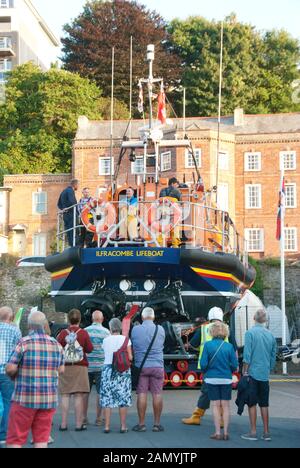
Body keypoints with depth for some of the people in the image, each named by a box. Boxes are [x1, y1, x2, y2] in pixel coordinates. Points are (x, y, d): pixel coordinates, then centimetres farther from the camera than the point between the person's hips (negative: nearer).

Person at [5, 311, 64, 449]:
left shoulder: (24, 343, -9)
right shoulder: (56, 344, 5)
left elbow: (10, 368, -12)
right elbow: (61, 370, 10)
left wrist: (13, 376, 8)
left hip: (25, 399, -4)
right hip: (49, 398, 4)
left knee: (15, 438, 3)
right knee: (42, 438, 8)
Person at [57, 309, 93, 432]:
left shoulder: (63, 333, -2)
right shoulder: (83, 333, -5)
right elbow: (90, 349, -3)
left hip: (65, 366, 1)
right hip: (80, 367, -1)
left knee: (65, 396, 4)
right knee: (79, 396, 0)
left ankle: (64, 424, 3)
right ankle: (79, 424, 0)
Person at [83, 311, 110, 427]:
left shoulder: (85, 331, 1)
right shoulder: (106, 332, -4)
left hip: (86, 365, 2)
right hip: (100, 366, -2)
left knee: (85, 392, 11)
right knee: (100, 393, 4)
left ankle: (84, 417, 12)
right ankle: (98, 418, 3)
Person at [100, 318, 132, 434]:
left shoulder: (106, 340, 2)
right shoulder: (125, 339, -2)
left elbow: (105, 356, -1)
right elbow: (130, 357, -6)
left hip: (107, 368, 1)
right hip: (122, 370, -1)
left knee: (107, 398, 6)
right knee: (123, 398, 5)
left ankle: (107, 426, 3)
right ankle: (123, 426, 5)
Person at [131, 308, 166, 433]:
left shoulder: (135, 330, -3)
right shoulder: (160, 330, 0)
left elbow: (133, 347, 8)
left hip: (141, 366, 0)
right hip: (157, 366, 1)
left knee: (142, 394, 2)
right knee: (157, 394, 3)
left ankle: (141, 424, 3)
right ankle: (157, 424, 6)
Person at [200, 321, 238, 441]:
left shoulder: (208, 345, -8)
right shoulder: (229, 346, -4)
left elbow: (203, 364, -10)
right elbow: (235, 365, -4)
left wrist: (205, 372, 12)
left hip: (212, 379, -1)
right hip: (226, 379, 1)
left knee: (216, 405, 7)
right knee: (226, 405, 8)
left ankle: (218, 433, 5)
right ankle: (225, 432, 9)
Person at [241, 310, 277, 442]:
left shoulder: (250, 333, -9)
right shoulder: (271, 335, 6)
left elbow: (247, 355, -13)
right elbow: (273, 357, 12)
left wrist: (244, 372, -6)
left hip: (253, 373, -4)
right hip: (265, 375, 4)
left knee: (252, 403, 1)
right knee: (264, 404, 10)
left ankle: (253, 432, 2)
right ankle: (266, 432, 12)